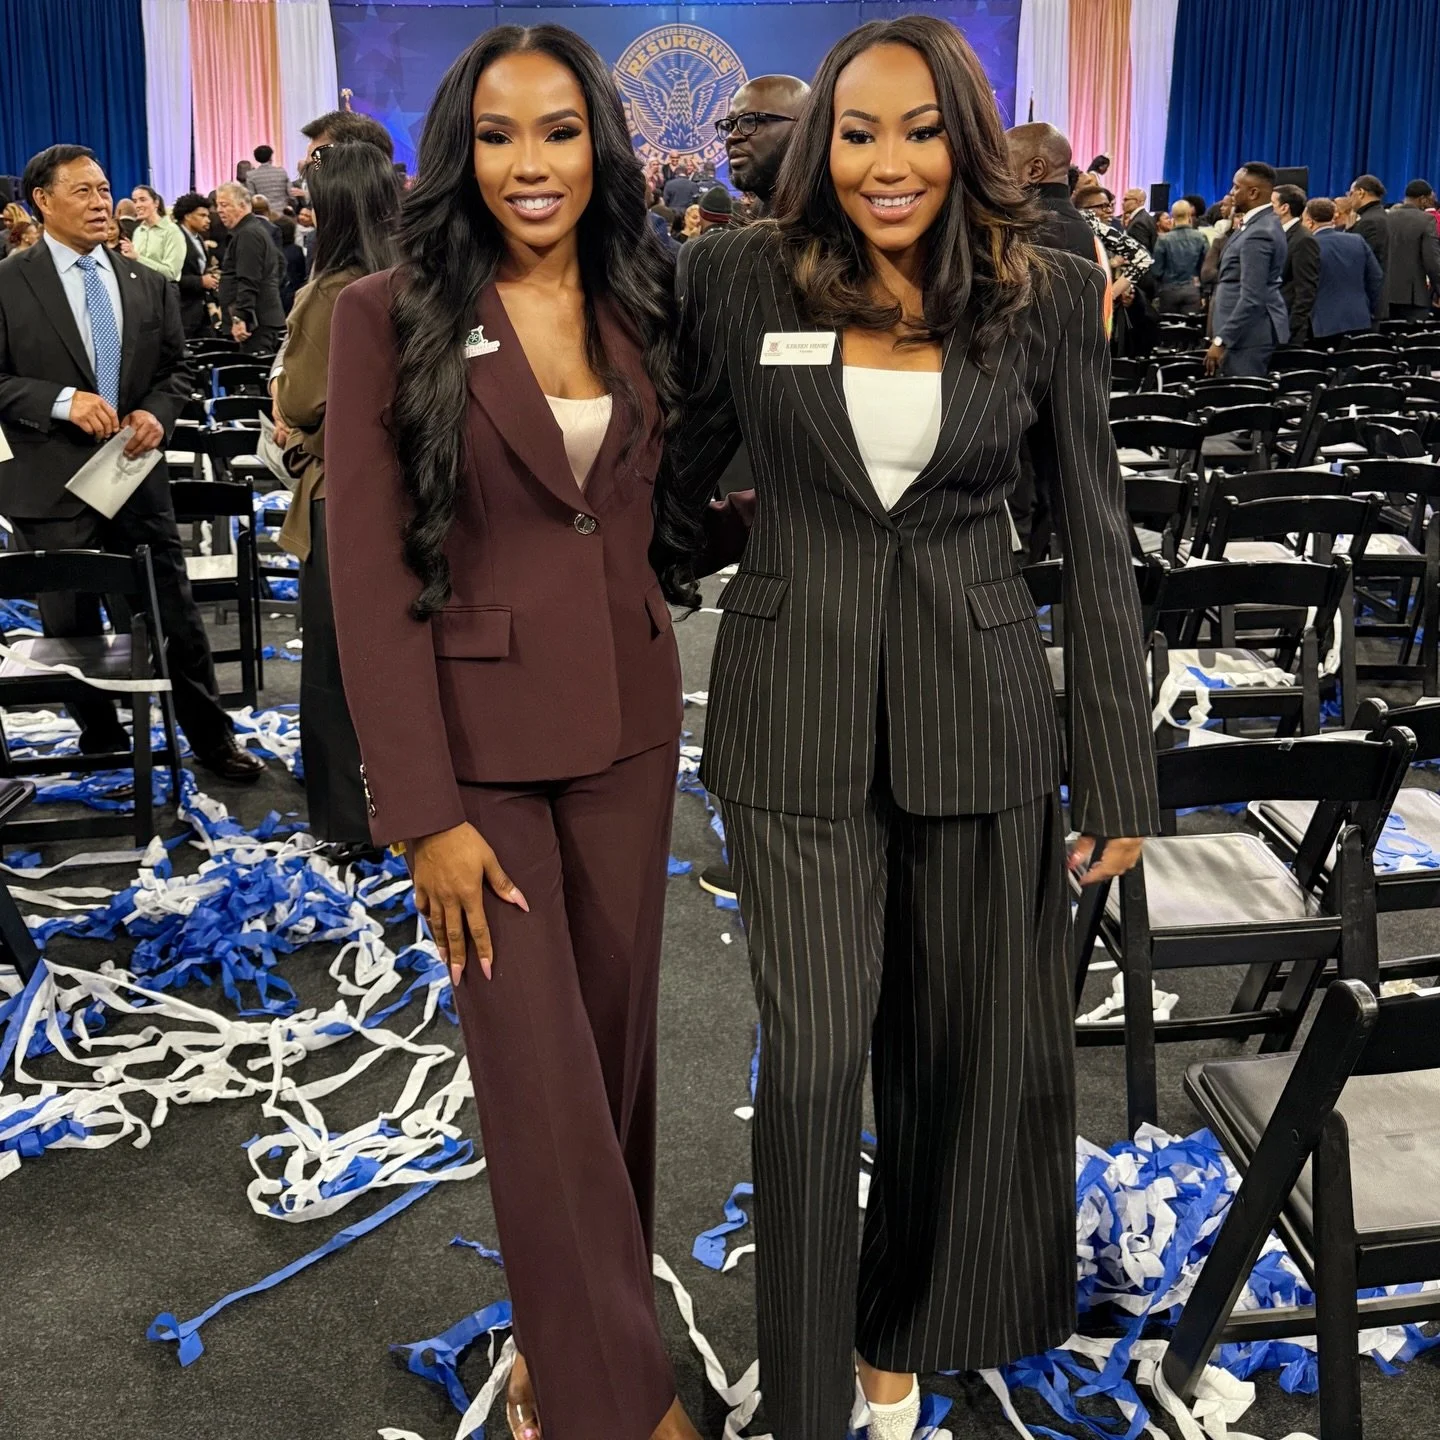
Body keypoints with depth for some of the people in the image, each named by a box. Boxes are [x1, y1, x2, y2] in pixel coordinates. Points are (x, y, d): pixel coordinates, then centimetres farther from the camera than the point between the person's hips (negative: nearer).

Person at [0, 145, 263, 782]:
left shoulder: (149, 286, 9)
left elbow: (176, 368, 14)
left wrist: (157, 412, -7)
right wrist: (62, 401, -21)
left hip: (137, 475, 3)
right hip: (53, 486, -2)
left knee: (176, 616, 8)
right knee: (73, 628, 10)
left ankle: (211, 738, 22)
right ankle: (101, 743, 27)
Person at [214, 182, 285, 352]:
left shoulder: (248, 234, -11)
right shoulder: (257, 228, 22)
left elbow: (248, 282, -20)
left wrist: (240, 318, -24)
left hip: (256, 321, -11)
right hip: (264, 319, 11)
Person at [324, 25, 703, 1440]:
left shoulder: (636, 308, 6)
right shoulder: (389, 316, -8)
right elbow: (368, 576, -11)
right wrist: (425, 811, -15)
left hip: (625, 724, 5)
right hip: (476, 736, -4)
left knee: (614, 1040, 14)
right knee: (543, 1079, 0)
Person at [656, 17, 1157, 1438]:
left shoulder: (1048, 297, -1)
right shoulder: (741, 277, -3)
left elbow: (1095, 537, 1)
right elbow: (677, 481, 8)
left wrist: (1118, 774, 0)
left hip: (979, 715, 2)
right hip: (797, 715, -1)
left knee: (968, 1050, 13)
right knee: (813, 1056, -1)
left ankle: (904, 1324, 40)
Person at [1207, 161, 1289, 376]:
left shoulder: (1258, 233, -20)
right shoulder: (1264, 223, 12)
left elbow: (1251, 298, -25)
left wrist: (1221, 341, -24)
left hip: (1249, 332, -11)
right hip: (1251, 329, 11)